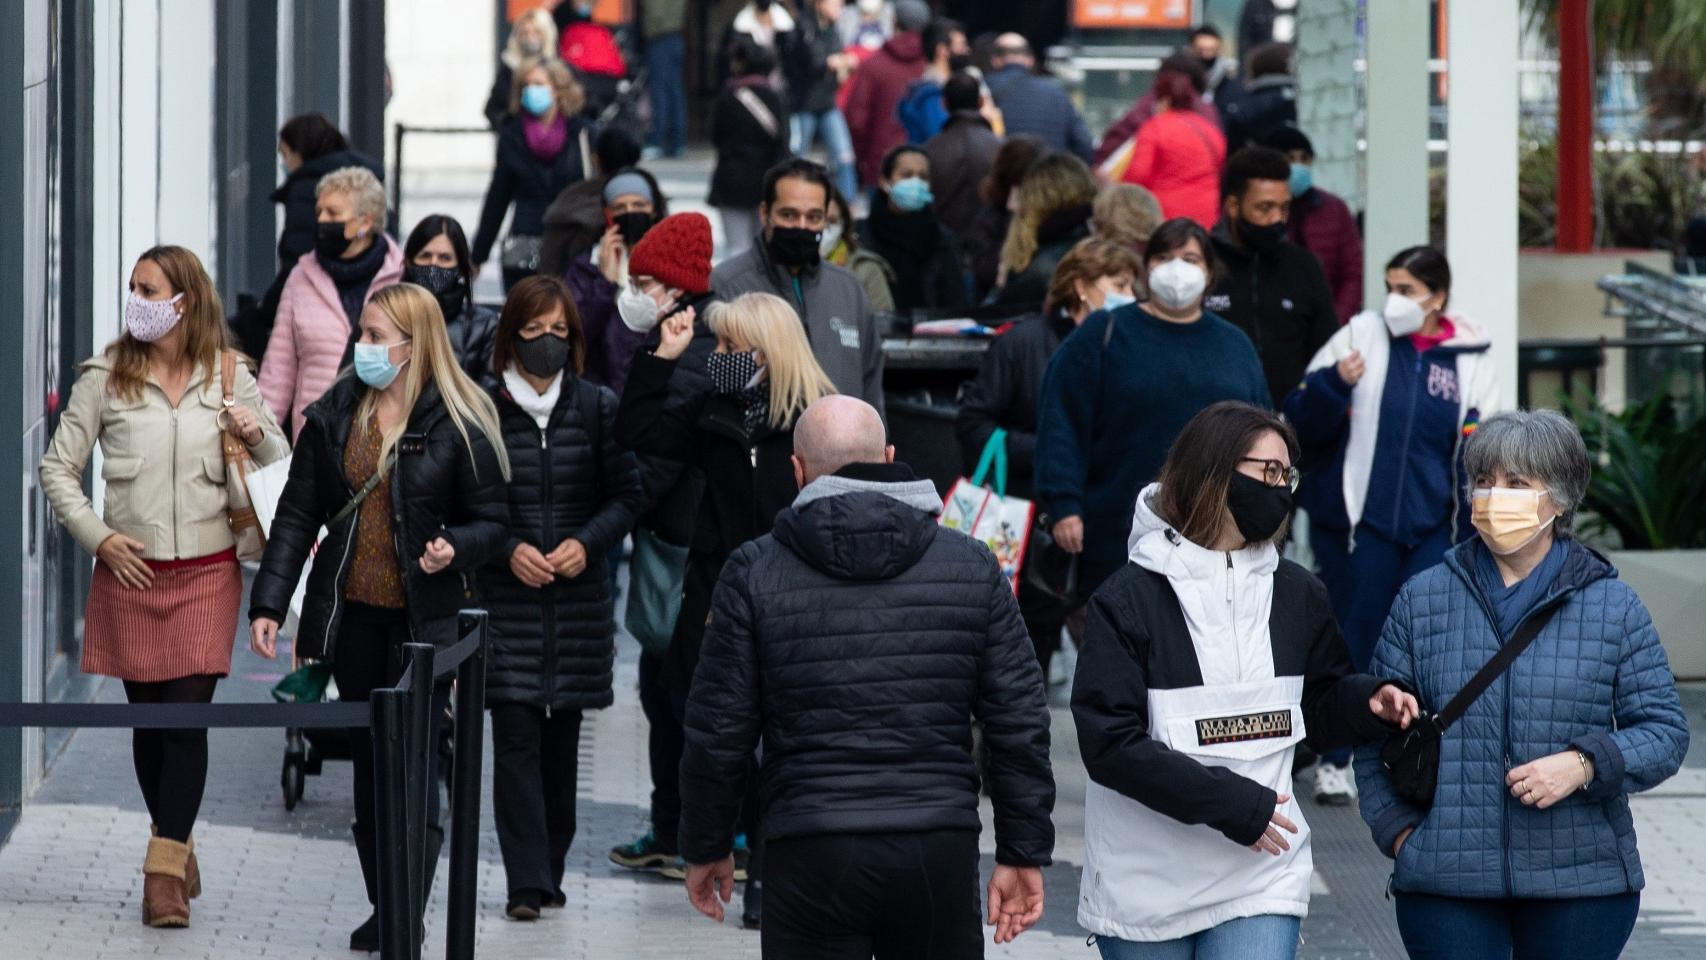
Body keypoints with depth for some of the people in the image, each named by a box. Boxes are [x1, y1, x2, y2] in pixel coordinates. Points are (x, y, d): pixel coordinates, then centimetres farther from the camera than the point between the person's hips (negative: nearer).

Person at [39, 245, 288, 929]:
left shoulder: (229, 378, 3)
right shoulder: (105, 377, 0)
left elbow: (285, 468, 10)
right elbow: (58, 468, 4)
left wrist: (257, 435, -11)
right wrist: (97, 537, -6)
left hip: (207, 572, -1)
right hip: (130, 571, 1)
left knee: (187, 716, -9)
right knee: (148, 717, 8)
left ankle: (163, 871, -9)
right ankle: (178, 848, 25)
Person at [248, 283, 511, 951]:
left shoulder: (458, 426, -7)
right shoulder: (333, 415, 4)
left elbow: (493, 522, -1)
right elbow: (298, 514, 6)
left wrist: (455, 548, -23)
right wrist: (268, 604, 0)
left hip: (424, 620, -5)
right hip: (351, 615, 5)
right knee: (368, 764, 12)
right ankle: (384, 909, 22)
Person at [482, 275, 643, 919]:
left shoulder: (597, 407, 4)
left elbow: (626, 496, 7)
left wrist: (587, 542, -10)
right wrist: (508, 549, -12)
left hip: (578, 596, 2)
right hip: (505, 596, -2)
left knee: (561, 738, 8)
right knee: (516, 738, -8)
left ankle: (549, 870, 20)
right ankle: (527, 883, -9)